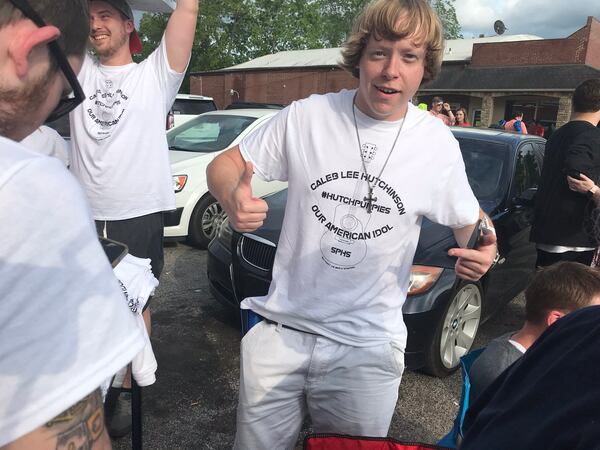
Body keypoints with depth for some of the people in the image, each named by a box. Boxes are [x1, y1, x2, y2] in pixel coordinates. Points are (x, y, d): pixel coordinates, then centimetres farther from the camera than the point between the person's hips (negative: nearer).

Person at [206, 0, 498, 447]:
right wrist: (232, 197, -22)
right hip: (280, 329, 1)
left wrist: (482, 252, -15)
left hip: (368, 348, 0)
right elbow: (223, 164, 2)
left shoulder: (438, 143, -4)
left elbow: (472, 221, 10)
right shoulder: (305, 117, -6)